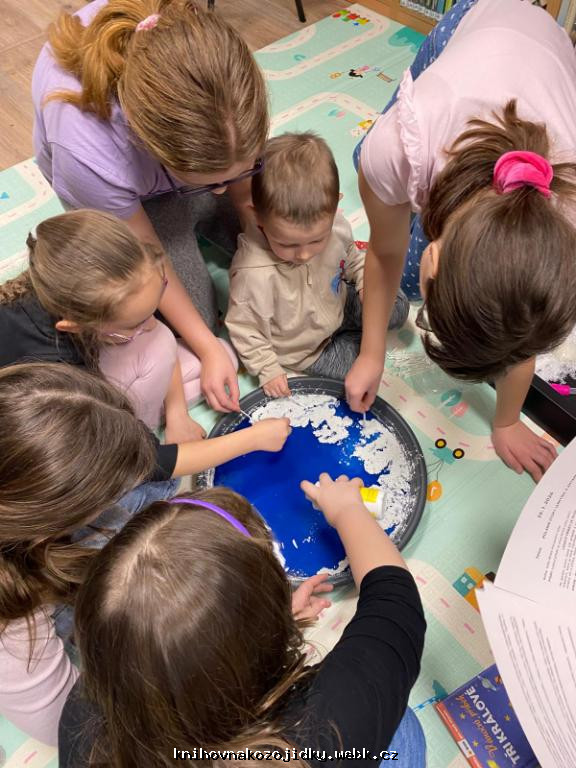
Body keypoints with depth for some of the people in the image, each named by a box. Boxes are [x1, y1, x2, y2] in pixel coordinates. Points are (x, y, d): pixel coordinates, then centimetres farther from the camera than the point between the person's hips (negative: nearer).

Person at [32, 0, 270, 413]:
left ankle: (196, 212, 24)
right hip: (135, 189, -3)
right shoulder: (87, 155, -44)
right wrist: (208, 348, -20)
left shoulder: (218, 63, -36)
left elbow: (244, 186, -18)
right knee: (198, 314, -4)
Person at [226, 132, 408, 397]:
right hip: (304, 350, -5)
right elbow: (244, 329, -24)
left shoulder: (334, 225, -24)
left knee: (398, 308, 12)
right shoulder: (254, 274, -41)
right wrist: (268, 370, -19)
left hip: (338, 304, 5)